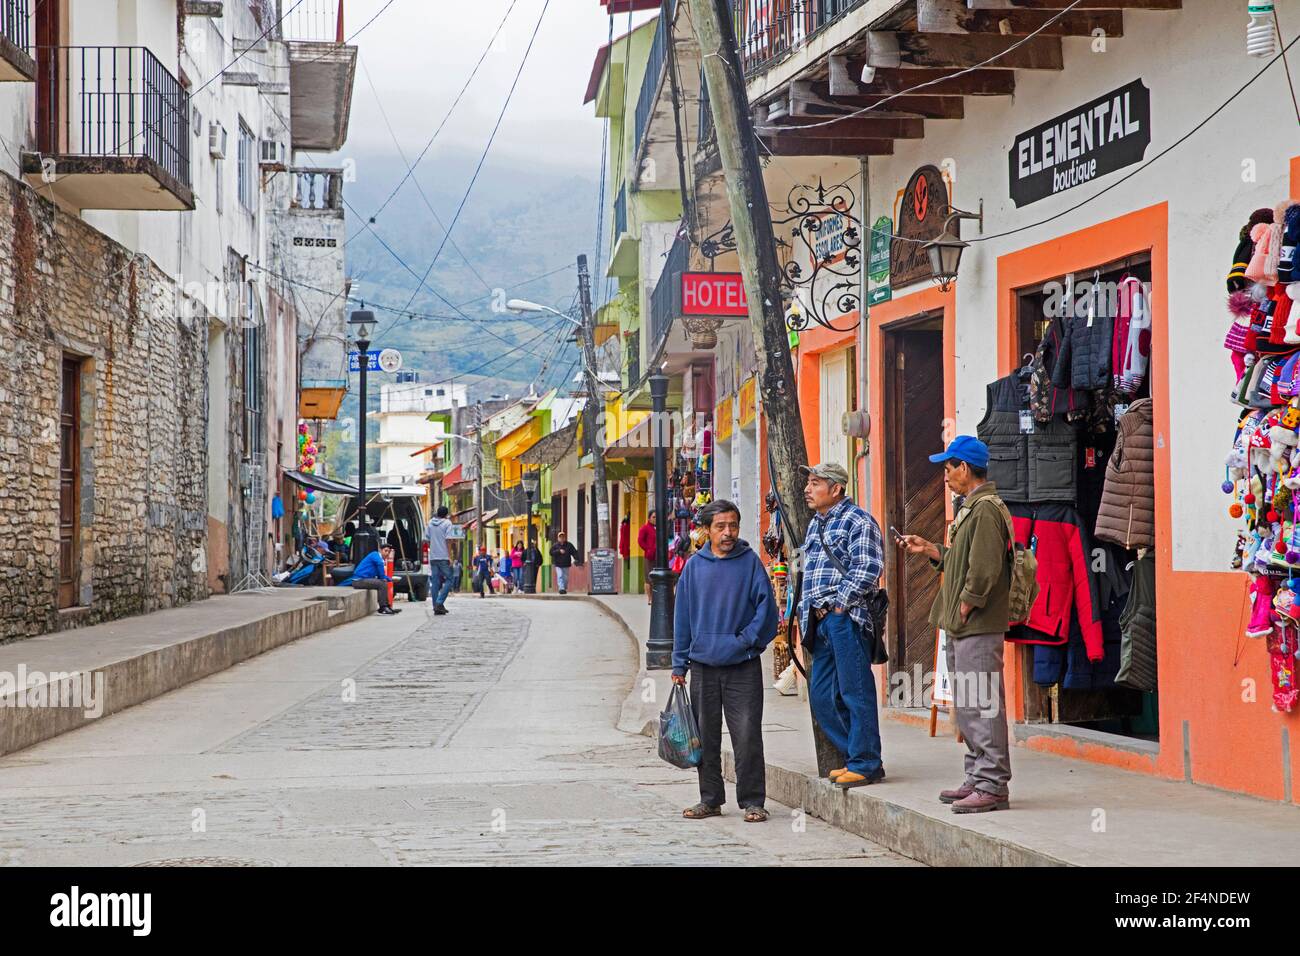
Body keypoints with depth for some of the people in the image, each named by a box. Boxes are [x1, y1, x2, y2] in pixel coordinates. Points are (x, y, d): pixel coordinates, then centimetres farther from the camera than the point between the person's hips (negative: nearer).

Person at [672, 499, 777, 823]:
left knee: (747, 736, -4)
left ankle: (752, 802, 3)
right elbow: (682, 615, 8)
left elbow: (766, 603, -1)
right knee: (706, 737, 9)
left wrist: (749, 638, -11)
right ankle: (710, 799, 20)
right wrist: (679, 664, 7)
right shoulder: (694, 566, 6)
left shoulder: (750, 562, 0)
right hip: (703, 665, 3)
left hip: (743, 666, -3)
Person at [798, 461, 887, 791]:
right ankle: (854, 757, 18)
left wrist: (840, 604, -16)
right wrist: (807, 612, 17)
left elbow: (867, 568, -17)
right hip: (821, 620, 10)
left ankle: (866, 764, -3)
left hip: (845, 618, -10)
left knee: (855, 692, -7)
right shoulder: (816, 524, 21)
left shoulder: (857, 521, -8)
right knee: (822, 695, 10)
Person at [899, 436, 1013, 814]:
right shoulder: (972, 507, 18)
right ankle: (977, 780, 22)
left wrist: (966, 605, -16)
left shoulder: (986, 509, -15)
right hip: (962, 627, 11)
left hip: (979, 627, -11)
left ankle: (993, 786, -6)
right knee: (967, 707, 15)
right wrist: (929, 549, 20)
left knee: (982, 705, -9)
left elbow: (985, 568, -23)